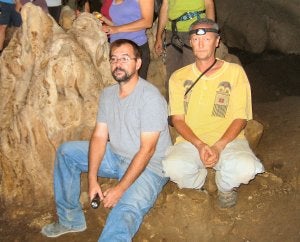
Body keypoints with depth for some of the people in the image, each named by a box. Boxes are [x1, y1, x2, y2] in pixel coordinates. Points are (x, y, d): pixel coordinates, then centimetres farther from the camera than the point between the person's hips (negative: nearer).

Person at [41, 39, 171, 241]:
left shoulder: (151, 97, -20)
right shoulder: (108, 94, 4)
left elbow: (147, 150, -22)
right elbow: (99, 137, 1)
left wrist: (120, 189, -24)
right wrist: (92, 179, -9)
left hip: (149, 167, -8)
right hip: (116, 157, 8)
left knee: (124, 213, -35)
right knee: (66, 151, 4)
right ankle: (71, 219, 10)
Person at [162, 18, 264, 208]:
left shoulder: (235, 72, 4)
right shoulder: (179, 77, 9)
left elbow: (241, 118, 0)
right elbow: (177, 118, 2)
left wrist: (218, 146, -17)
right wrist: (200, 145, -16)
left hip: (228, 141, -1)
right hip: (190, 142, 1)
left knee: (246, 168, -33)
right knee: (172, 167, -31)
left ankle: (226, 186, 6)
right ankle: (198, 185, 7)